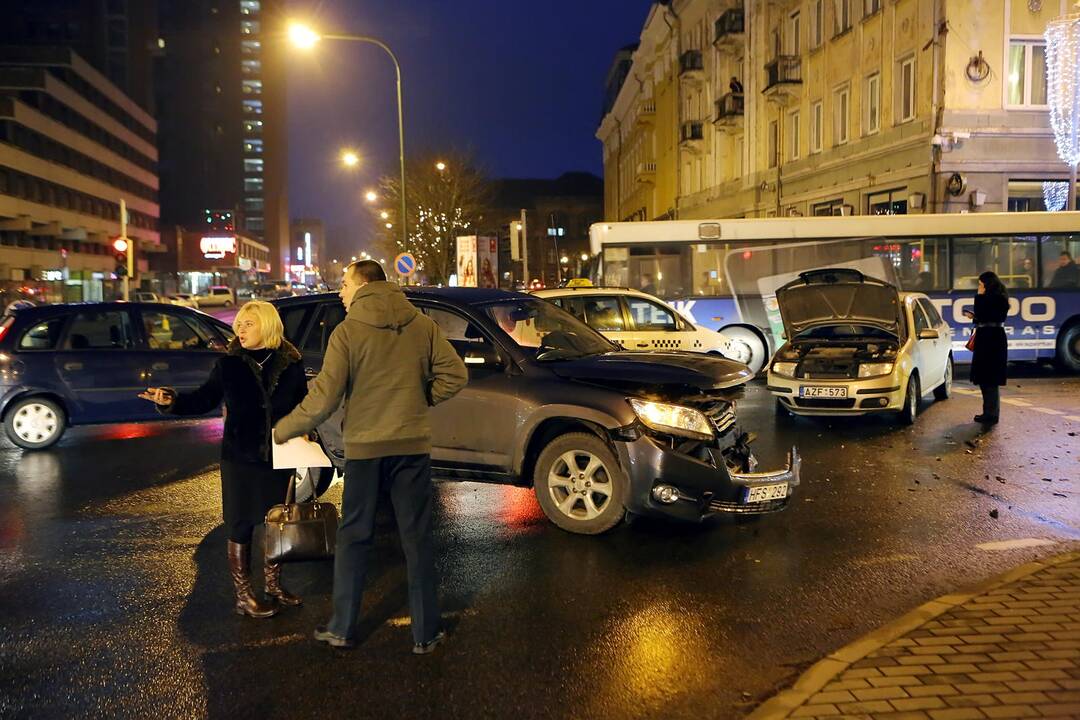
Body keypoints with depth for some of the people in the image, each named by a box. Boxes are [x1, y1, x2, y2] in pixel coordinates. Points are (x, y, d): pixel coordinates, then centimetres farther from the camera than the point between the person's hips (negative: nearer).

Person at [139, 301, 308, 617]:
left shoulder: (291, 365, -2)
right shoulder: (229, 364, -4)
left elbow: (303, 407, 4)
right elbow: (204, 399, -2)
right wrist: (172, 401, -17)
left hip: (278, 458, 2)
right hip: (240, 459, -2)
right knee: (241, 526, 5)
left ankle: (273, 585, 31)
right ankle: (243, 595, 17)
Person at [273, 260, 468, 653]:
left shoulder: (347, 331, -7)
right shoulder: (422, 324, 2)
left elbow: (324, 397, -10)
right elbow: (454, 374, -2)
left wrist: (284, 429, 3)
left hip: (364, 446, -2)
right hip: (413, 443, 2)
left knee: (354, 537, 12)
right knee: (417, 538, 9)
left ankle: (341, 628, 20)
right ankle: (425, 633, 13)